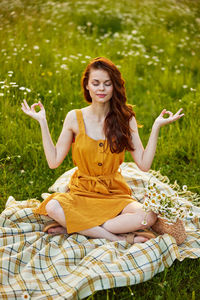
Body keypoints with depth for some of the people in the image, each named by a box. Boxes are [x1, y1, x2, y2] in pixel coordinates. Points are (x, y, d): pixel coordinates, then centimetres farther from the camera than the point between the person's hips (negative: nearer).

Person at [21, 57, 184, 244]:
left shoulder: (126, 118, -1)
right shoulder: (75, 118, -1)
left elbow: (144, 165, -5)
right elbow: (54, 162, -2)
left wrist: (156, 127, -9)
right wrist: (42, 122, -5)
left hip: (114, 195, 1)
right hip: (81, 193, 0)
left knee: (149, 216, -28)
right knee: (52, 207, -32)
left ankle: (72, 226, -19)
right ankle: (120, 238, -23)